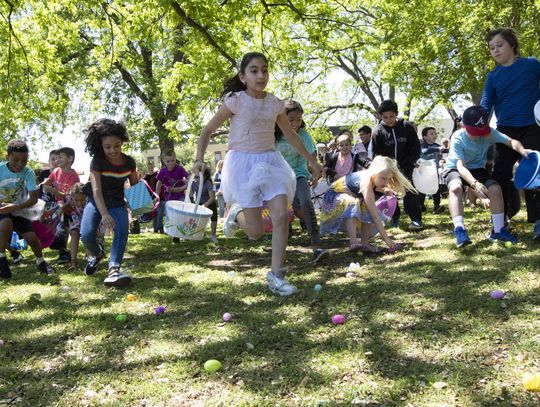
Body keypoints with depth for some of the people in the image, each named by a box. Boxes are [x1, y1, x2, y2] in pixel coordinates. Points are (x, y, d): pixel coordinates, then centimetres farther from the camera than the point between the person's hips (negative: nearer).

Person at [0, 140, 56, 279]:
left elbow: (34, 198, -15)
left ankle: (41, 262, 22)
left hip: (19, 211, 2)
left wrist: (15, 207, -29)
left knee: (32, 238, -10)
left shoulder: (29, 173, -14)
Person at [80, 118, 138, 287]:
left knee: (122, 231, -23)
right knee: (87, 235, -21)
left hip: (117, 204, 2)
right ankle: (96, 253, 14)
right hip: (96, 202, -2)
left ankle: (113, 269, -28)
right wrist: (104, 214, -44)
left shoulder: (129, 162, -8)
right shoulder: (97, 161, -20)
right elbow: (96, 190, -30)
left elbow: (136, 186, 4)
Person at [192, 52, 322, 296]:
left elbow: (290, 135, 19)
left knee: (281, 216, -12)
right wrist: (199, 159, -15)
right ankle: (236, 213, 30)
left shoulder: (275, 104, 6)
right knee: (256, 232, -6)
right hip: (243, 163, -4)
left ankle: (276, 275, 0)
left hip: (270, 161, 4)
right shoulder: (236, 101, -7)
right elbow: (208, 130, -2)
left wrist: (311, 160, 22)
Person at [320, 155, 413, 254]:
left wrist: (385, 190, -6)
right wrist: (386, 238, -34)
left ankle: (365, 244, -9)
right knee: (352, 204, -37)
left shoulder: (371, 177, -13)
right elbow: (375, 216, -36)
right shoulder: (366, 183, -36)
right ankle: (353, 242, -41)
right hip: (334, 197, -9)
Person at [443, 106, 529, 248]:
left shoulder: (489, 133, -17)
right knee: (455, 187, -37)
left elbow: (511, 141, -22)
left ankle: (498, 230, -7)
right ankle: (459, 230, -41)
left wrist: (522, 150, -47)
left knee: (495, 188, -21)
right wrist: (475, 184, -55)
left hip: (477, 168, 4)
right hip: (455, 169, -4)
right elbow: (460, 166, -38)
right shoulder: (457, 138, -28)